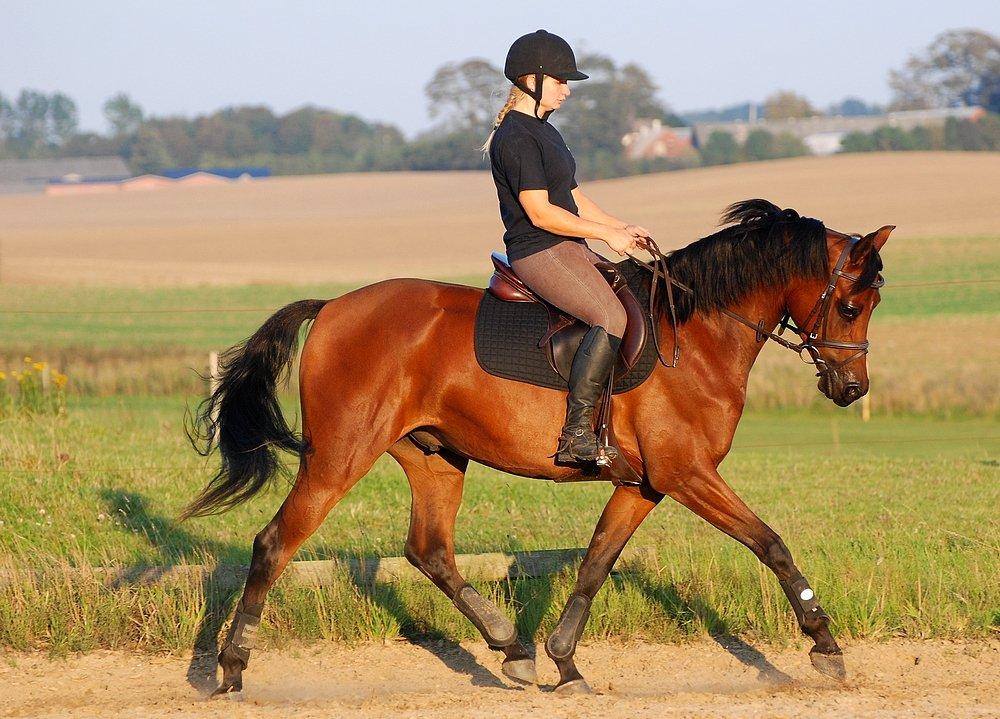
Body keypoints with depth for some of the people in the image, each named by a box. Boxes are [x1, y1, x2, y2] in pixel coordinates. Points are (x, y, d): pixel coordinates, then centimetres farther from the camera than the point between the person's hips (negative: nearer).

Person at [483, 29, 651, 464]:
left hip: (568, 248, 11)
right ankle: (575, 434, -28)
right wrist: (606, 234, -14)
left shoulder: (542, 132, 19)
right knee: (614, 317, -27)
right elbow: (540, 213, -19)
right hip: (539, 252, -11)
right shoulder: (516, 138, -14)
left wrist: (622, 228, 11)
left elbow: (571, 196, 23)